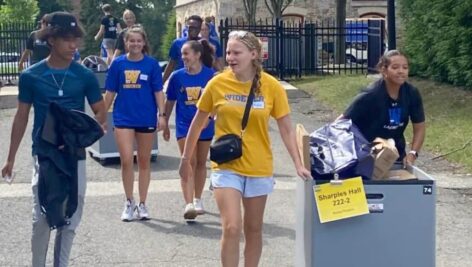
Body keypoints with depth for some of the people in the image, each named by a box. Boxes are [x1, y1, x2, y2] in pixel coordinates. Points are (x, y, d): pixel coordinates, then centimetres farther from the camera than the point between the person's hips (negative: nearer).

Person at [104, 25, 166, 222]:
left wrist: (162, 115, -8)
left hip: (146, 119, 0)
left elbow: (158, 92, 0)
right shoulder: (118, 64, 2)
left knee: (144, 161, 9)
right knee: (126, 160, -7)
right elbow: (110, 93, 7)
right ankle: (129, 203, 10)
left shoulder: (152, 64, -1)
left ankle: (142, 204, 21)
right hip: (123, 117, 0)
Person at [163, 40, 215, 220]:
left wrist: (208, 116, -17)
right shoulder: (177, 76, -3)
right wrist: (165, 124, 12)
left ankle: (197, 200, 30)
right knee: (188, 163, -11)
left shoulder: (210, 75, -7)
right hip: (184, 126, -1)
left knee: (200, 163, 14)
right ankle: (188, 204, -17)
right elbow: (170, 102, 7)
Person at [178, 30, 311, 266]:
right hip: (226, 167, -1)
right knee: (232, 227, -12)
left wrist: (298, 164, -9)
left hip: (259, 168, 1)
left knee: (253, 229, 13)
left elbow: (286, 129, -3)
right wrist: (186, 159, 9)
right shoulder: (217, 84, -7)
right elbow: (197, 124, 4)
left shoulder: (271, 86, -8)